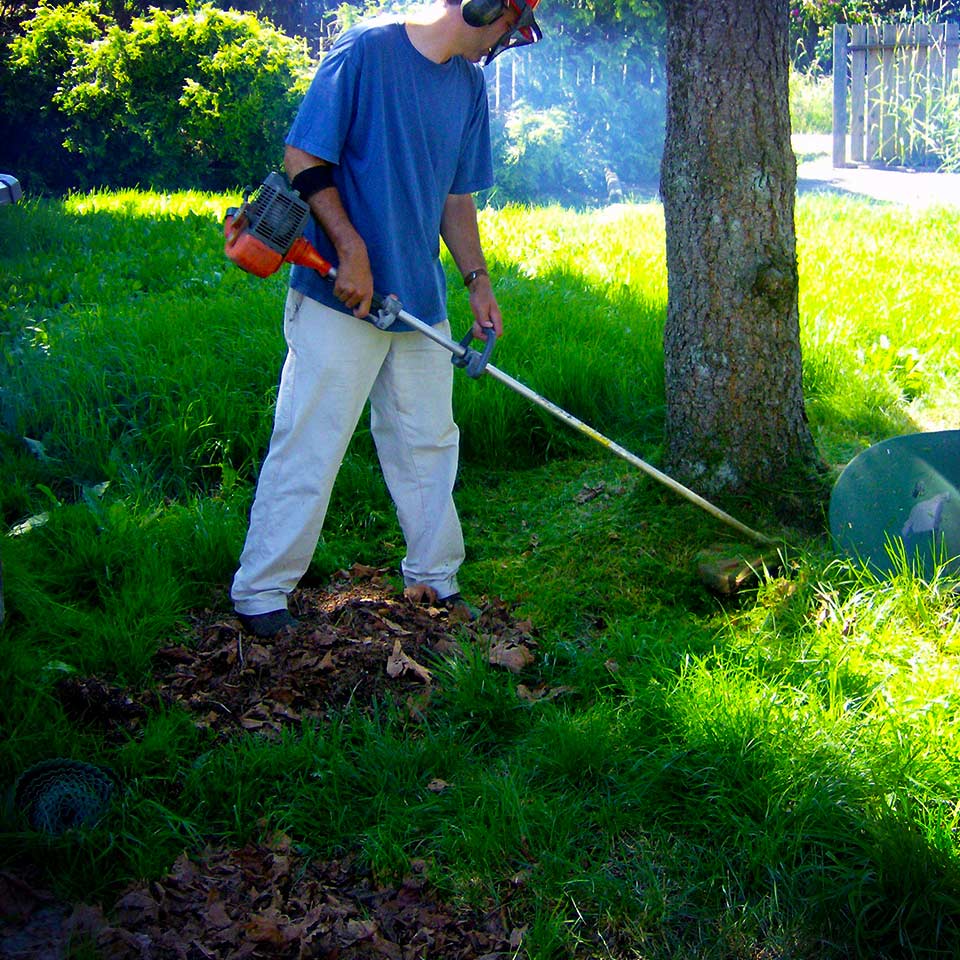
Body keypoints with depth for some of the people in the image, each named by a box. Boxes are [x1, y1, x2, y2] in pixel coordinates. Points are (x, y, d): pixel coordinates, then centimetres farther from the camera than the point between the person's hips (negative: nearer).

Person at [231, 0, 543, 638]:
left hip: (421, 300, 7)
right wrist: (352, 250, -16)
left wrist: (478, 280, 8)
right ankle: (260, 591, 9)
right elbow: (303, 160, -11)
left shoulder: (469, 83, 12)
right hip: (341, 298, -7)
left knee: (428, 442, 14)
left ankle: (433, 578, 28)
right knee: (310, 446, -2)